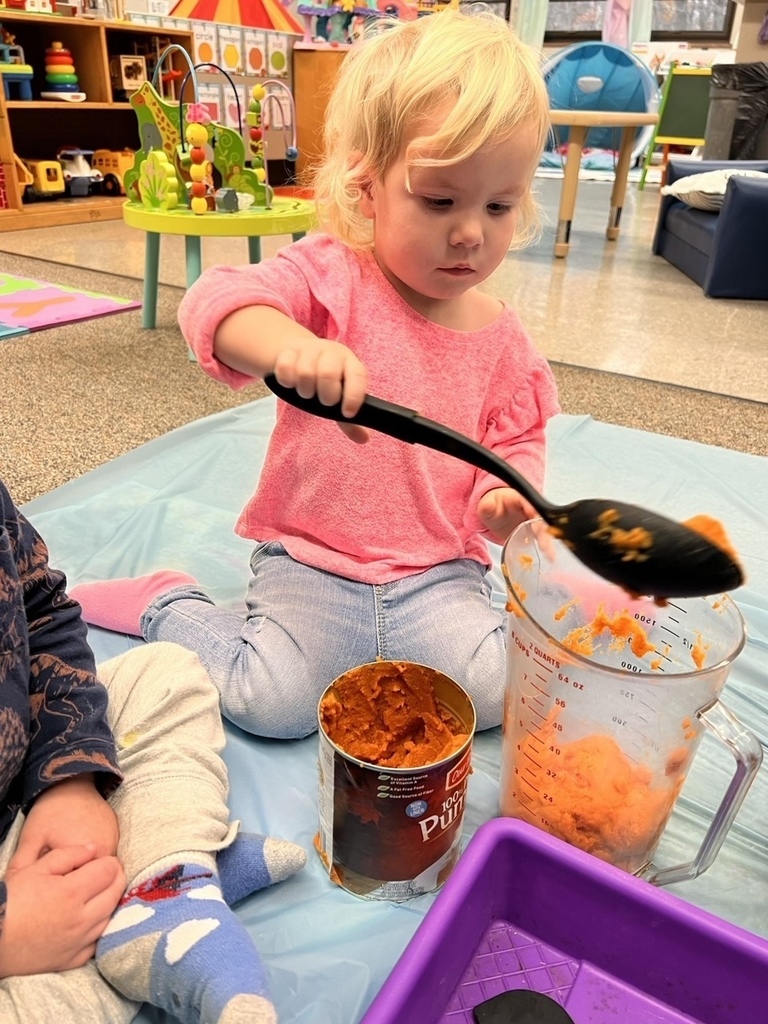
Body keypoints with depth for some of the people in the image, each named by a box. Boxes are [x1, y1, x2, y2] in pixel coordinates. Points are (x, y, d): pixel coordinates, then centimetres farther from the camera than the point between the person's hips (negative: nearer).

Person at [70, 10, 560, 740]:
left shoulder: (503, 340, 2)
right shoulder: (333, 277, -10)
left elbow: (515, 442, 11)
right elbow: (215, 303, -25)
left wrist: (506, 498, -13)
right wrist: (289, 344, -48)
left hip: (439, 575, 4)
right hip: (309, 563, -3)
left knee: (504, 686, -15)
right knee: (271, 700, -18)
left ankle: (360, 654, 10)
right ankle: (165, 605, 11)